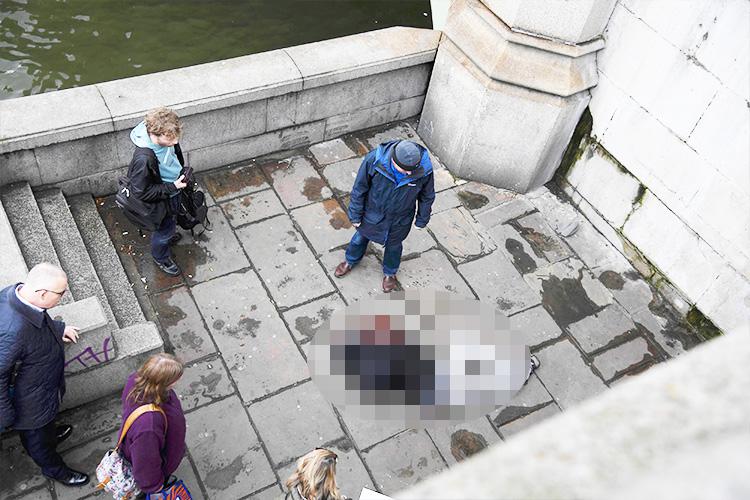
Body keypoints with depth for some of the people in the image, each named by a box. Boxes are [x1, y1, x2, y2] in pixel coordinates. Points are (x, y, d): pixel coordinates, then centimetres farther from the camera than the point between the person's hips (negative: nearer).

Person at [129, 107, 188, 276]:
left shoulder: (166, 138, -23)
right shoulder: (143, 159, -44)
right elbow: (144, 192, -30)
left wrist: (183, 173, -3)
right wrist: (173, 187, -31)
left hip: (174, 189, 6)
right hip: (160, 201, -6)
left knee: (171, 220, 35)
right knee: (164, 229, 22)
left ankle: (168, 234, 68)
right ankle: (161, 256, 52)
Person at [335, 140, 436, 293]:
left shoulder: (424, 168, -32)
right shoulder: (373, 160, -36)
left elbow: (427, 196, -10)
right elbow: (359, 189, -18)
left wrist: (422, 220, 3)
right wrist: (355, 215, -7)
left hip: (400, 220, 0)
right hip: (372, 214, 0)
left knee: (393, 245, 27)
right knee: (361, 237, 27)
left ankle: (390, 272, 58)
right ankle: (351, 261, 60)